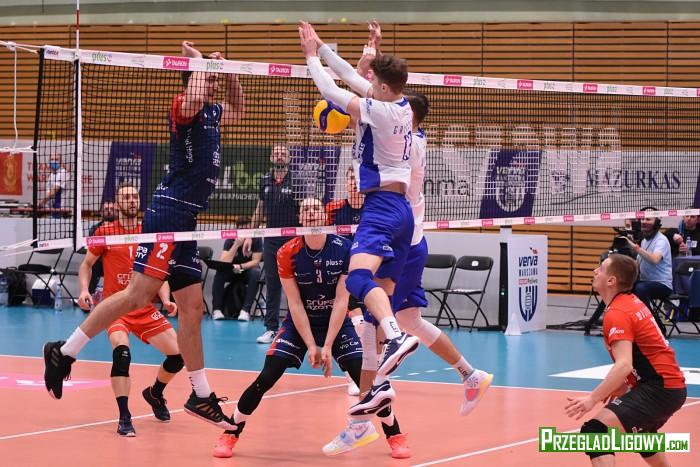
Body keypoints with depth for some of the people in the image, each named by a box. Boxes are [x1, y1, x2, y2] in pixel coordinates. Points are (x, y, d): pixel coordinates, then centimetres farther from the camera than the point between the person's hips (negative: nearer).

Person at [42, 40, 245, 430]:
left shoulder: (211, 112, 18)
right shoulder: (184, 107, -7)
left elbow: (238, 110, 39)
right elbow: (193, 97, -32)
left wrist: (229, 71, 22)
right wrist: (200, 61, -14)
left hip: (186, 222, 9)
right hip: (169, 211, -9)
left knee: (193, 307, 8)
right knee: (140, 294, -16)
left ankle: (201, 396, 11)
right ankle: (64, 352, -11)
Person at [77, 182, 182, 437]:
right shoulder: (105, 232, -1)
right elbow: (86, 264, 11)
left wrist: (166, 301, -8)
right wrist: (84, 290, -6)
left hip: (146, 309, 3)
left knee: (178, 354, -2)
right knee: (121, 351, -31)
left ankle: (155, 393, 31)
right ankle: (124, 418, -24)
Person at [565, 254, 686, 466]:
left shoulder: (617, 314, -17)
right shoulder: (632, 302, 12)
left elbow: (624, 365, -29)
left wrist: (593, 399, -36)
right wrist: (622, 385, 15)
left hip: (659, 389, -11)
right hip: (672, 384, 11)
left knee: (595, 432, -24)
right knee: (639, 430, 39)